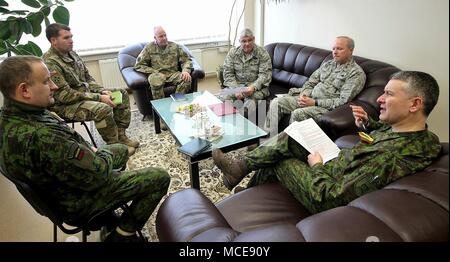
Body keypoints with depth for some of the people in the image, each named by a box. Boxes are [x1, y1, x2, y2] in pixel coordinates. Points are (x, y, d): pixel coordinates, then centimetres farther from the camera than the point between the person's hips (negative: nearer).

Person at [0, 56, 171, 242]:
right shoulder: (41, 137, -40)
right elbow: (98, 175, -30)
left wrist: (90, 150, -4)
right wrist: (105, 155, -10)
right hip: (77, 202, -9)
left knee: (121, 150, 26)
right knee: (159, 177, -7)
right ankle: (122, 236, 7)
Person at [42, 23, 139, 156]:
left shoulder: (71, 53, 6)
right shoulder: (50, 63, -21)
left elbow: (87, 78, 13)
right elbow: (64, 95, -25)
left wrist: (102, 91, -6)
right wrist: (99, 98, -25)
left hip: (85, 93, 9)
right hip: (65, 105, -9)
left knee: (122, 94, 3)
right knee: (103, 108, -34)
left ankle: (120, 136, 4)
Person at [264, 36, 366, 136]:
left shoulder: (357, 73, -5)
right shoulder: (327, 64, 17)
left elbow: (343, 101, -15)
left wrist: (315, 102, -19)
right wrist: (304, 95, -6)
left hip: (326, 106, -7)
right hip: (309, 98, 7)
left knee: (298, 113, -34)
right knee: (276, 103, -11)